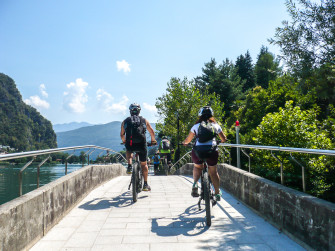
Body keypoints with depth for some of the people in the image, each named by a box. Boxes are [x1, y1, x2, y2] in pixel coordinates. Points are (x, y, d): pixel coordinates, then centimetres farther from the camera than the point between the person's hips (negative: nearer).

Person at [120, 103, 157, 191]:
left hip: (130, 144, 1)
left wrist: (124, 141, 37)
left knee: (128, 151, 37)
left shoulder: (125, 121, 15)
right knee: (144, 164, 16)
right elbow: (152, 132, 12)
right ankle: (145, 184, 16)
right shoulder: (144, 120, 14)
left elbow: (122, 134, 17)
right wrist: (153, 140, 30)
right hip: (141, 144, 0)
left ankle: (129, 166, 11)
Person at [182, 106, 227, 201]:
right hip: (212, 150, 0)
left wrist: (184, 142, 36)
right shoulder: (215, 125, 13)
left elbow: (188, 139, 15)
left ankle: (195, 183, 1)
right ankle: (217, 193, 24)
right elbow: (224, 139, 17)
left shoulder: (196, 126, 11)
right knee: (213, 171, 19)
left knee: (197, 167, 27)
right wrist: (220, 141, 40)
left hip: (198, 150, 0)